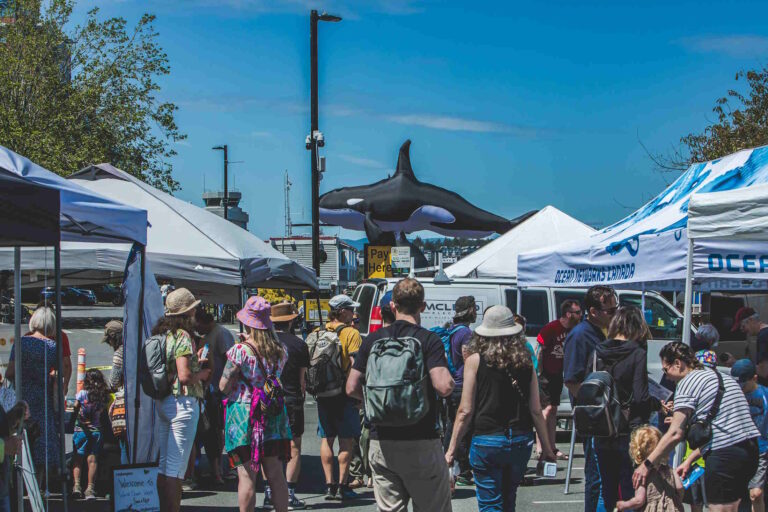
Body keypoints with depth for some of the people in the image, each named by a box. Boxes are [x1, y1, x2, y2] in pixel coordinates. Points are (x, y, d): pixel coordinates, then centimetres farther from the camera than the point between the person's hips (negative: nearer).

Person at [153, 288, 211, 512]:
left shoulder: (160, 335, 10)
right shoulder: (182, 337, -14)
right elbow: (184, 376, -22)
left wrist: (194, 363, 17)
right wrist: (202, 375, -3)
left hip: (160, 401, 8)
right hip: (182, 403, -8)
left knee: (163, 464, 14)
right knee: (176, 467, -4)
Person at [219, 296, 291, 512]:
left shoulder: (240, 351, -13)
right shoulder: (280, 350, 2)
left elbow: (224, 386, -10)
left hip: (243, 416, -5)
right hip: (273, 414, 5)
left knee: (247, 475, -1)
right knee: (276, 474, 9)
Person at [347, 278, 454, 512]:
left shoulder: (373, 340, 5)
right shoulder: (429, 340, -8)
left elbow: (352, 388, 4)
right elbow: (444, 387, -19)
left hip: (380, 443, 4)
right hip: (421, 443, -4)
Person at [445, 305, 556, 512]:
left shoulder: (475, 360, -4)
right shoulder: (526, 362, 4)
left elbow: (465, 411, -5)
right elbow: (536, 411, 5)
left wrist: (452, 449, 2)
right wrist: (546, 447, 15)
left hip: (487, 440, -4)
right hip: (521, 441, 4)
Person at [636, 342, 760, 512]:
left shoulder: (687, 383, -5)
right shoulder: (722, 377, 22)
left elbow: (675, 434, -12)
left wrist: (647, 465, -4)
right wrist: (690, 460, 25)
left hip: (724, 455, -9)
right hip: (750, 450, 9)